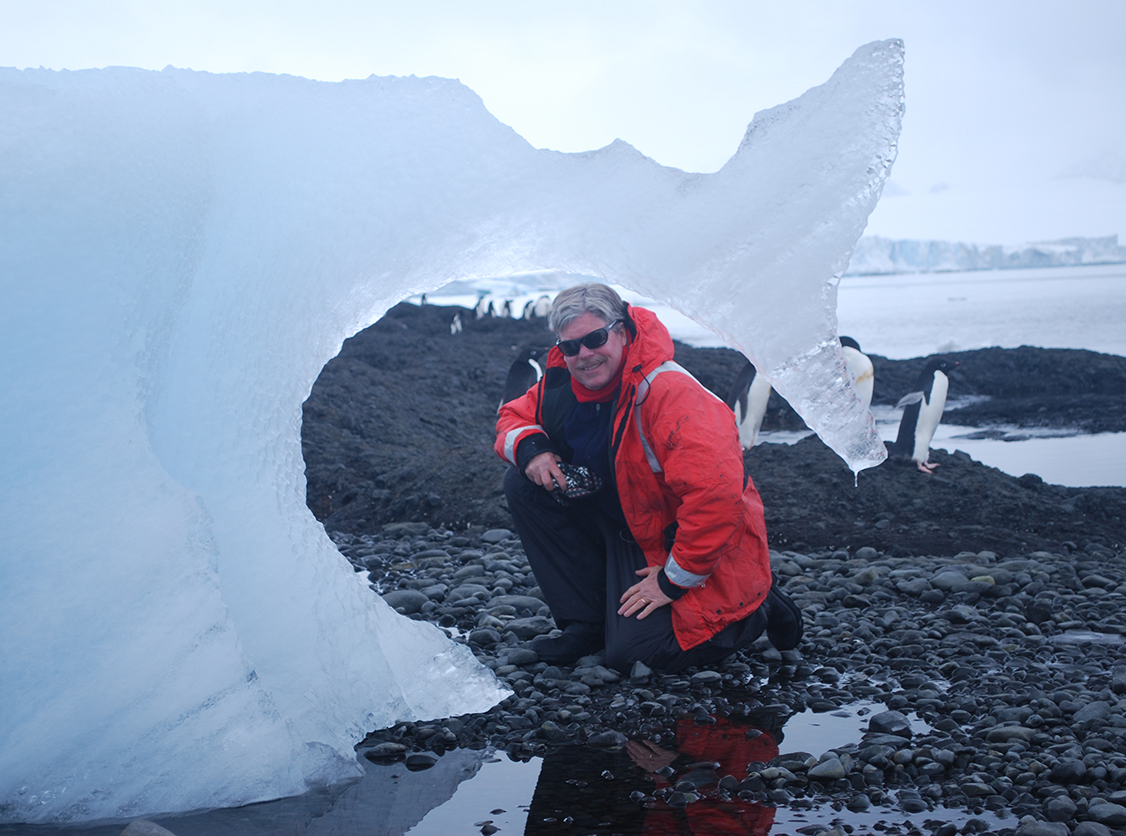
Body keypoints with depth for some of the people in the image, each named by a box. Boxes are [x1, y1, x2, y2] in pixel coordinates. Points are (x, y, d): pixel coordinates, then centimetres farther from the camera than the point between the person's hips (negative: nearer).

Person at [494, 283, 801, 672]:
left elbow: (716, 494, -38)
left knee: (633, 652, -18)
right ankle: (587, 621, 1)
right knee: (523, 485, -7)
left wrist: (675, 579, -28)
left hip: (694, 545, -7)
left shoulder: (671, 393, -32)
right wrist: (529, 447, -14)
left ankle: (756, 607, 7)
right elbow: (514, 417, 12)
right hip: (624, 526, 7)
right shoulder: (564, 382, -7)